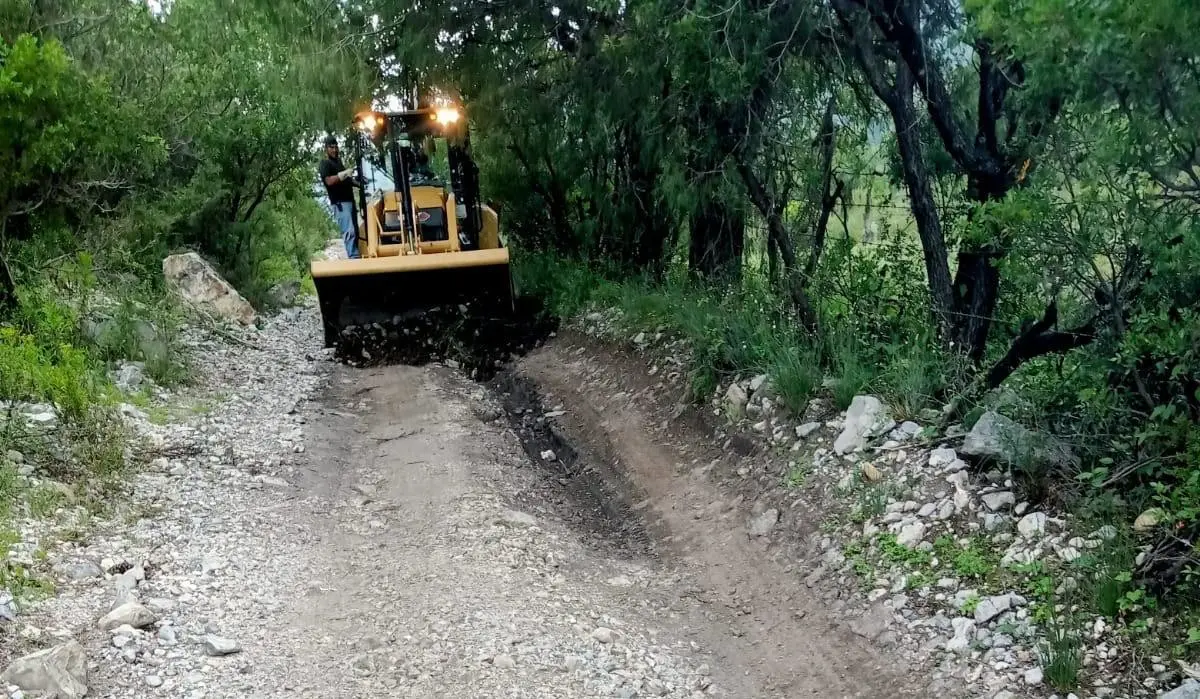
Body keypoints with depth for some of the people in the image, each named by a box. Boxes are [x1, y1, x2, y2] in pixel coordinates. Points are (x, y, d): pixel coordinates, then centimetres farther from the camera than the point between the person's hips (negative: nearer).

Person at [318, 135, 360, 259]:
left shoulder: (338, 161, 23)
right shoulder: (325, 164, -4)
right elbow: (329, 181, -18)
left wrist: (355, 182, 19)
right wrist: (345, 173, -23)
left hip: (349, 200, 9)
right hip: (340, 202, -9)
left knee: (355, 231, 8)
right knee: (349, 232, -18)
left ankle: (355, 256, 11)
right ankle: (354, 258, -24)